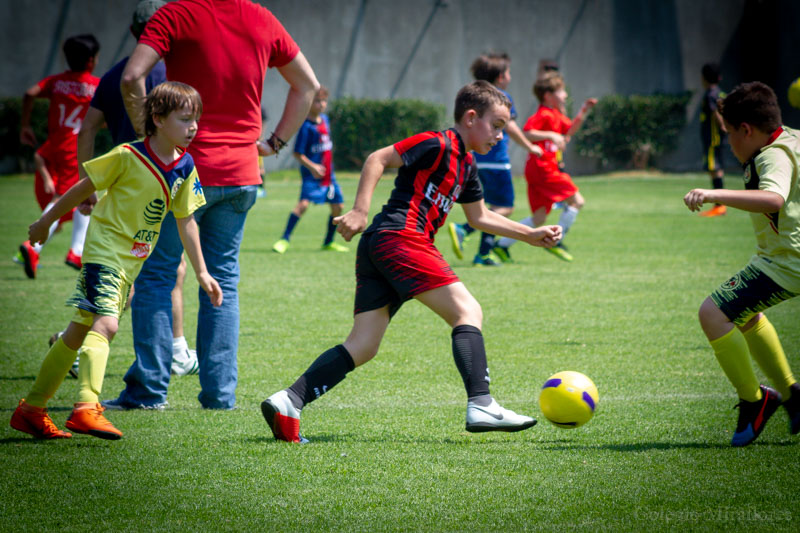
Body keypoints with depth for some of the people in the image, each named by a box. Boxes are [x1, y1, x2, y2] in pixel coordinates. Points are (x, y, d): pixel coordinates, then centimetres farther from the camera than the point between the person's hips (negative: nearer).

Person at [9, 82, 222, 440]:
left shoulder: (185, 168, 1)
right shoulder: (127, 157, -17)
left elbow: (186, 221, 11)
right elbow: (84, 188, -5)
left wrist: (202, 272, 10)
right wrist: (46, 221, 5)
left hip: (131, 262, 7)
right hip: (105, 248, -7)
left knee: (80, 331, 12)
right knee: (105, 324, -26)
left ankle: (31, 410, 19)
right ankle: (87, 408, -33)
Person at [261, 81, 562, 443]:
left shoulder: (466, 165, 26)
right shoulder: (438, 145, -3)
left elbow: (479, 217, 39)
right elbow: (378, 159, -9)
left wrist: (530, 235, 37)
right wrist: (360, 211, -17)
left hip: (377, 246, 9)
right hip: (401, 237, -9)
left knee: (363, 347, 1)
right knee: (467, 311, -9)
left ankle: (289, 402, -10)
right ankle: (481, 406, -19)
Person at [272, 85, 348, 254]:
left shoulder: (325, 120, 8)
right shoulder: (306, 126, -14)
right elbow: (297, 153, -15)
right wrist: (312, 166, -25)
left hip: (328, 173, 8)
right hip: (311, 175, -8)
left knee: (337, 206, 10)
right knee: (304, 202, -23)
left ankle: (328, 242, 26)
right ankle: (284, 239, -18)